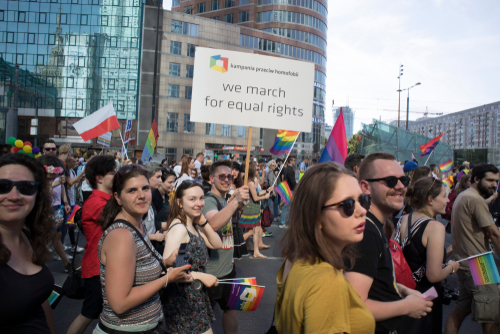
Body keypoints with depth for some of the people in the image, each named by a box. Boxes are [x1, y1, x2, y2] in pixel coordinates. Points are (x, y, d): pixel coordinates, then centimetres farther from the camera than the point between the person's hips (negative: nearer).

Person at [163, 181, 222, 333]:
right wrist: (201, 276, -20)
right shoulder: (179, 228, -22)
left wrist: (203, 222, -7)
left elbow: (217, 244, 6)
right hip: (184, 299, -9)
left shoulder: (193, 226, 6)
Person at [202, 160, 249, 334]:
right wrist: (236, 201, -46)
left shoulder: (224, 201, 9)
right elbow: (214, 223, -40)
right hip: (211, 272, -9)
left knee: (231, 307, 22)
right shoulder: (209, 200, -18)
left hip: (228, 268, 9)